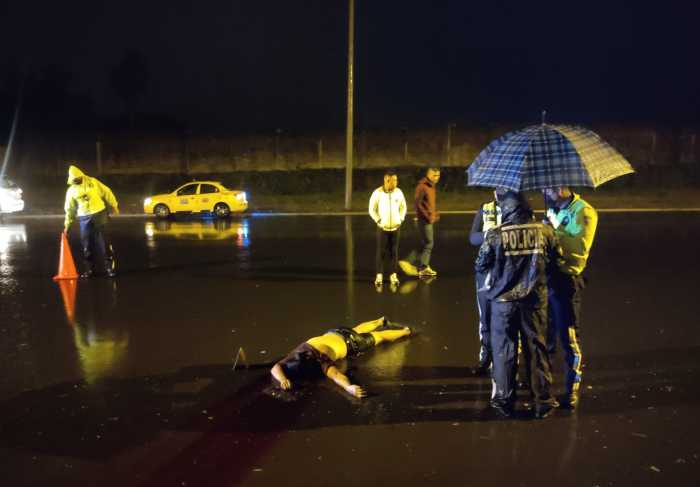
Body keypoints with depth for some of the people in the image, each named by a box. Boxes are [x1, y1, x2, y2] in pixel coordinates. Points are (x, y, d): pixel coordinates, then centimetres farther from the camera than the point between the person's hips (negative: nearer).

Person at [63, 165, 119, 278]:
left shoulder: (93, 182, 0)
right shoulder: (71, 190, 6)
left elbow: (107, 193, 3)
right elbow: (69, 209, 11)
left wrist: (114, 206, 1)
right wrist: (67, 224, 9)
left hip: (99, 214, -2)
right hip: (84, 218, 2)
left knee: (103, 243, -3)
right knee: (87, 245, 6)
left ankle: (110, 266, 5)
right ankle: (90, 269, 16)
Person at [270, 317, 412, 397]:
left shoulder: (320, 360, -46)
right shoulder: (297, 354, -33)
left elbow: (336, 375, -65)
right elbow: (276, 367, -43)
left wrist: (349, 387, -85)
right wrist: (283, 379, -64)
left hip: (348, 343, -6)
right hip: (332, 334, 6)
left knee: (377, 337, 22)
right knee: (357, 331, 37)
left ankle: (404, 331, 50)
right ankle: (381, 321, 67)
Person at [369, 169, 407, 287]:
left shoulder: (398, 192, -2)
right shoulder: (377, 193, -11)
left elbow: (403, 207, 11)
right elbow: (372, 209, -3)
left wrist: (400, 220, 3)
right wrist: (379, 221, -6)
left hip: (395, 227, 2)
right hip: (383, 228, -2)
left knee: (394, 251, 6)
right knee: (381, 252, 1)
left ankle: (393, 275, 14)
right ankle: (379, 276, 9)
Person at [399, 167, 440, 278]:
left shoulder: (431, 186, 16)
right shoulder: (422, 186, -13)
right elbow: (418, 204, -17)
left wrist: (436, 213, 11)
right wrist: (427, 217, -19)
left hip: (430, 220, 9)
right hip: (424, 219, -9)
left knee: (425, 244, 11)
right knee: (428, 244, -4)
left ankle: (408, 262, 14)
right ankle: (424, 268, 6)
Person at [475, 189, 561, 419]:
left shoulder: (495, 235, -14)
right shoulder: (544, 231, -7)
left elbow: (480, 266, -5)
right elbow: (555, 260, 5)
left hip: (503, 300, -2)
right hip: (535, 299, 2)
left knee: (504, 350, 10)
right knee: (536, 348, 13)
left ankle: (504, 400, 19)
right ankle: (543, 401, 20)